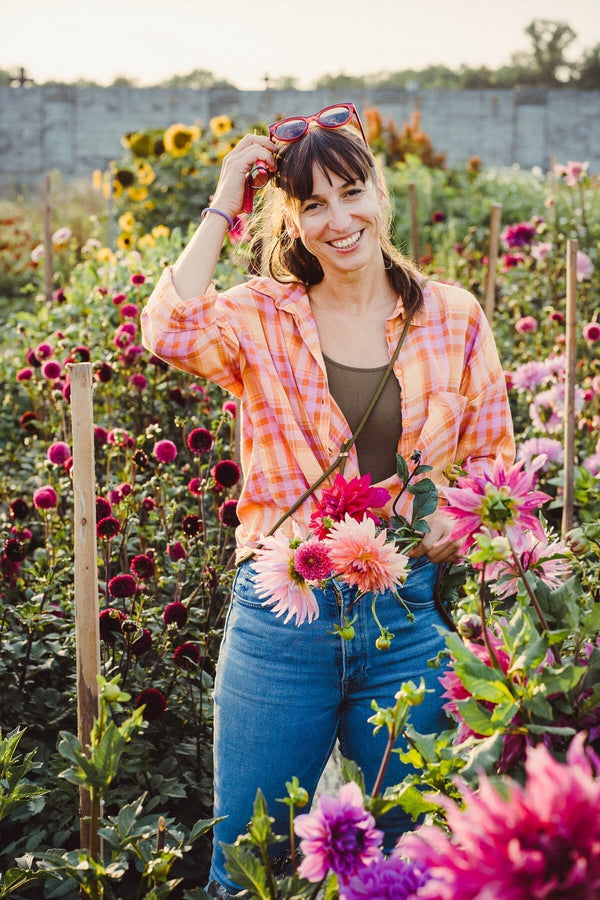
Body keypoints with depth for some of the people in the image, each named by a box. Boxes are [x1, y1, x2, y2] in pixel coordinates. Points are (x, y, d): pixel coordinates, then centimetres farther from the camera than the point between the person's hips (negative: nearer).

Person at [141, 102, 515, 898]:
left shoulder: (454, 318, 3)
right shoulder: (262, 317, -1)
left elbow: (495, 463, 10)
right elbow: (169, 332, -22)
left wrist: (455, 521, -8)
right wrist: (222, 207, -12)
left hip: (408, 615, 1)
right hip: (282, 616, -1)